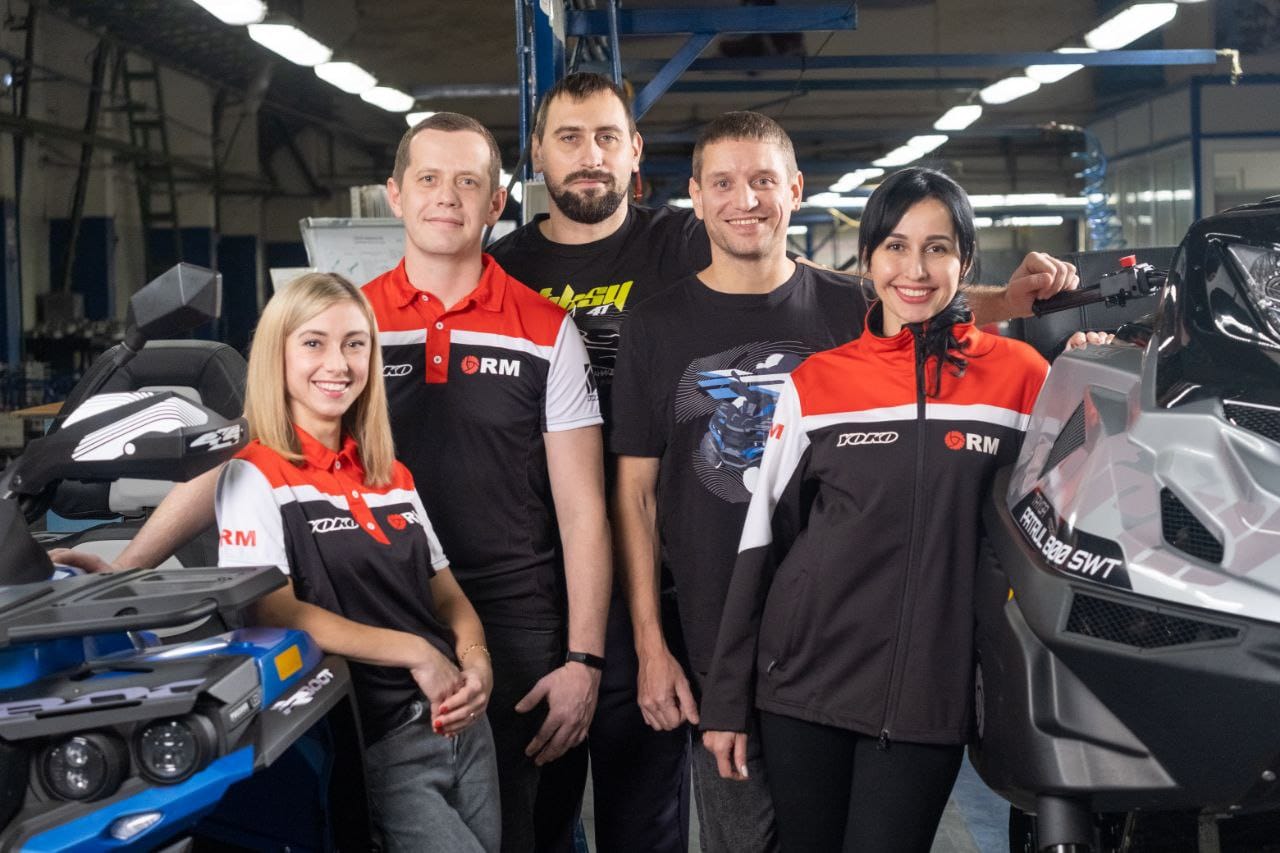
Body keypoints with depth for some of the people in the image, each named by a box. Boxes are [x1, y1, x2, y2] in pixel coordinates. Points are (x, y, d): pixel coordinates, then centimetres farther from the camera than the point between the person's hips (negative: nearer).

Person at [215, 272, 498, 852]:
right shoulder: (254, 477, -6)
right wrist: (416, 653, -17)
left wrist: (476, 663, -6)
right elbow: (274, 613, -15)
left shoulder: (393, 477, 14)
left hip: (463, 726, 6)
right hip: (372, 744, -6)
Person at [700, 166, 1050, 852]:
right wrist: (726, 701, 2)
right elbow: (761, 543, 3)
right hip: (806, 679, 1)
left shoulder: (1020, 375, 1)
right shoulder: (814, 384, 2)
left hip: (932, 690, -1)